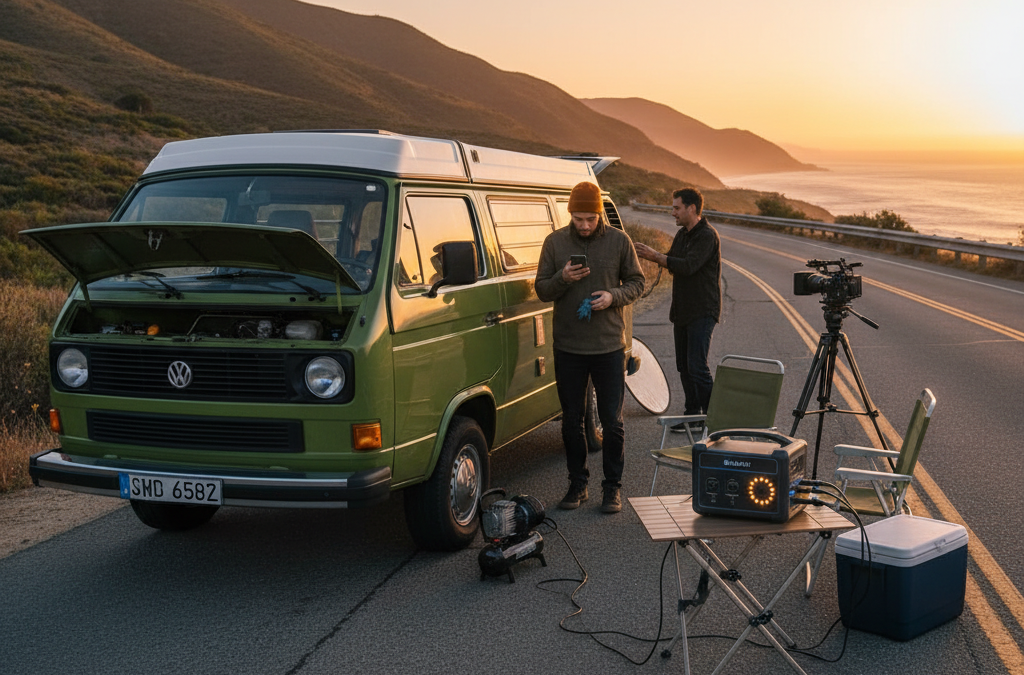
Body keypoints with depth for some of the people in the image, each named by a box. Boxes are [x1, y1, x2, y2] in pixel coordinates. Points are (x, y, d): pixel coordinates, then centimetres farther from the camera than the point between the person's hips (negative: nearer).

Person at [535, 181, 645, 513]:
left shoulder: (619, 242, -1)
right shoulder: (554, 242, 1)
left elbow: (636, 282, 5)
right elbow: (541, 289, 4)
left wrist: (614, 296, -14)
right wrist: (562, 279, -17)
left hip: (609, 346, -1)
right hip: (567, 347, 1)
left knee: (612, 421, 3)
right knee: (571, 420, 9)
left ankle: (613, 486, 16)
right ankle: (577, 484, 23)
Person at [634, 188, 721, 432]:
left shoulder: (707, 236, -15)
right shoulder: (682, 235, 15)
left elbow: (688, 266, -25)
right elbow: (672, 262, 15)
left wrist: (655, 256, -23)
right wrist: (650, 254, -2)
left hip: (702, 311, -9)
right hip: (682, 310, 9)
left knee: (697, 366, -12)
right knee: (684, 366, 11)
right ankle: (692, 414, 21)